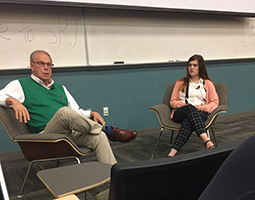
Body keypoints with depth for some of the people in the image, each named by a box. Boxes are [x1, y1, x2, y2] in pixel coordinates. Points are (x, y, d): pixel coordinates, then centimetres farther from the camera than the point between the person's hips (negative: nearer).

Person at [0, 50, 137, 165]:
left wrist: (91, 114, 4)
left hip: (71, 134, 5)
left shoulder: (60, 88, 24)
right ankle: (108, 130, -21)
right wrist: (12, 101, -22)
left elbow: (77, 112, 24)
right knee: (64, 111, -34)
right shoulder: (21, 85, 9)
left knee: (98, 136, -24)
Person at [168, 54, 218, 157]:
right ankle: (207, 141, -58)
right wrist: (185, 105, -6)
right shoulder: (180, 83, 23)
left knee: (188, 121, -41)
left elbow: (215, 102, 11)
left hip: (200, 113, 0)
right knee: (190, 109, -40)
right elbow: (173, 101, 16)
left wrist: (202, 107, -10)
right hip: (180, 113, 0)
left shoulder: (208, 83, 20)